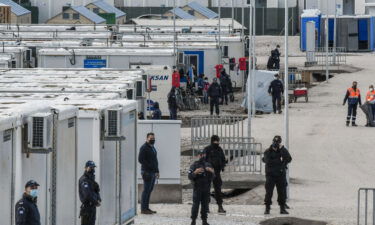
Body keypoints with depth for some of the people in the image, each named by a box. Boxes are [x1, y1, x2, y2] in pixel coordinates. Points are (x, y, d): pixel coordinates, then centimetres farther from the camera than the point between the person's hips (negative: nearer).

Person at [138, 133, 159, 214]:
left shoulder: (153, 148, 18)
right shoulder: (144, 148, -10)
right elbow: (140, 159, -17)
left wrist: (157, 171, 17)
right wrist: (150, 166, -19)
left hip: (153, 173, 9)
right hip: (147, 172, -9)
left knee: (149, 190, 10)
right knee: (146, 190, -8)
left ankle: (146, 208, 15)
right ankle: (143, 209, -6)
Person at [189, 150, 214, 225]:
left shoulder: (208, 165, 10)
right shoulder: (194, 165, -2)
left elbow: (212, 177, 10)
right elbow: (190, 177, -8)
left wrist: (212, 172, -11)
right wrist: (195, 172, -25)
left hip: (206, 189, 4)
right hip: (197, 188, -4)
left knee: (205, 205, 5)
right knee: (195, 205, -6)